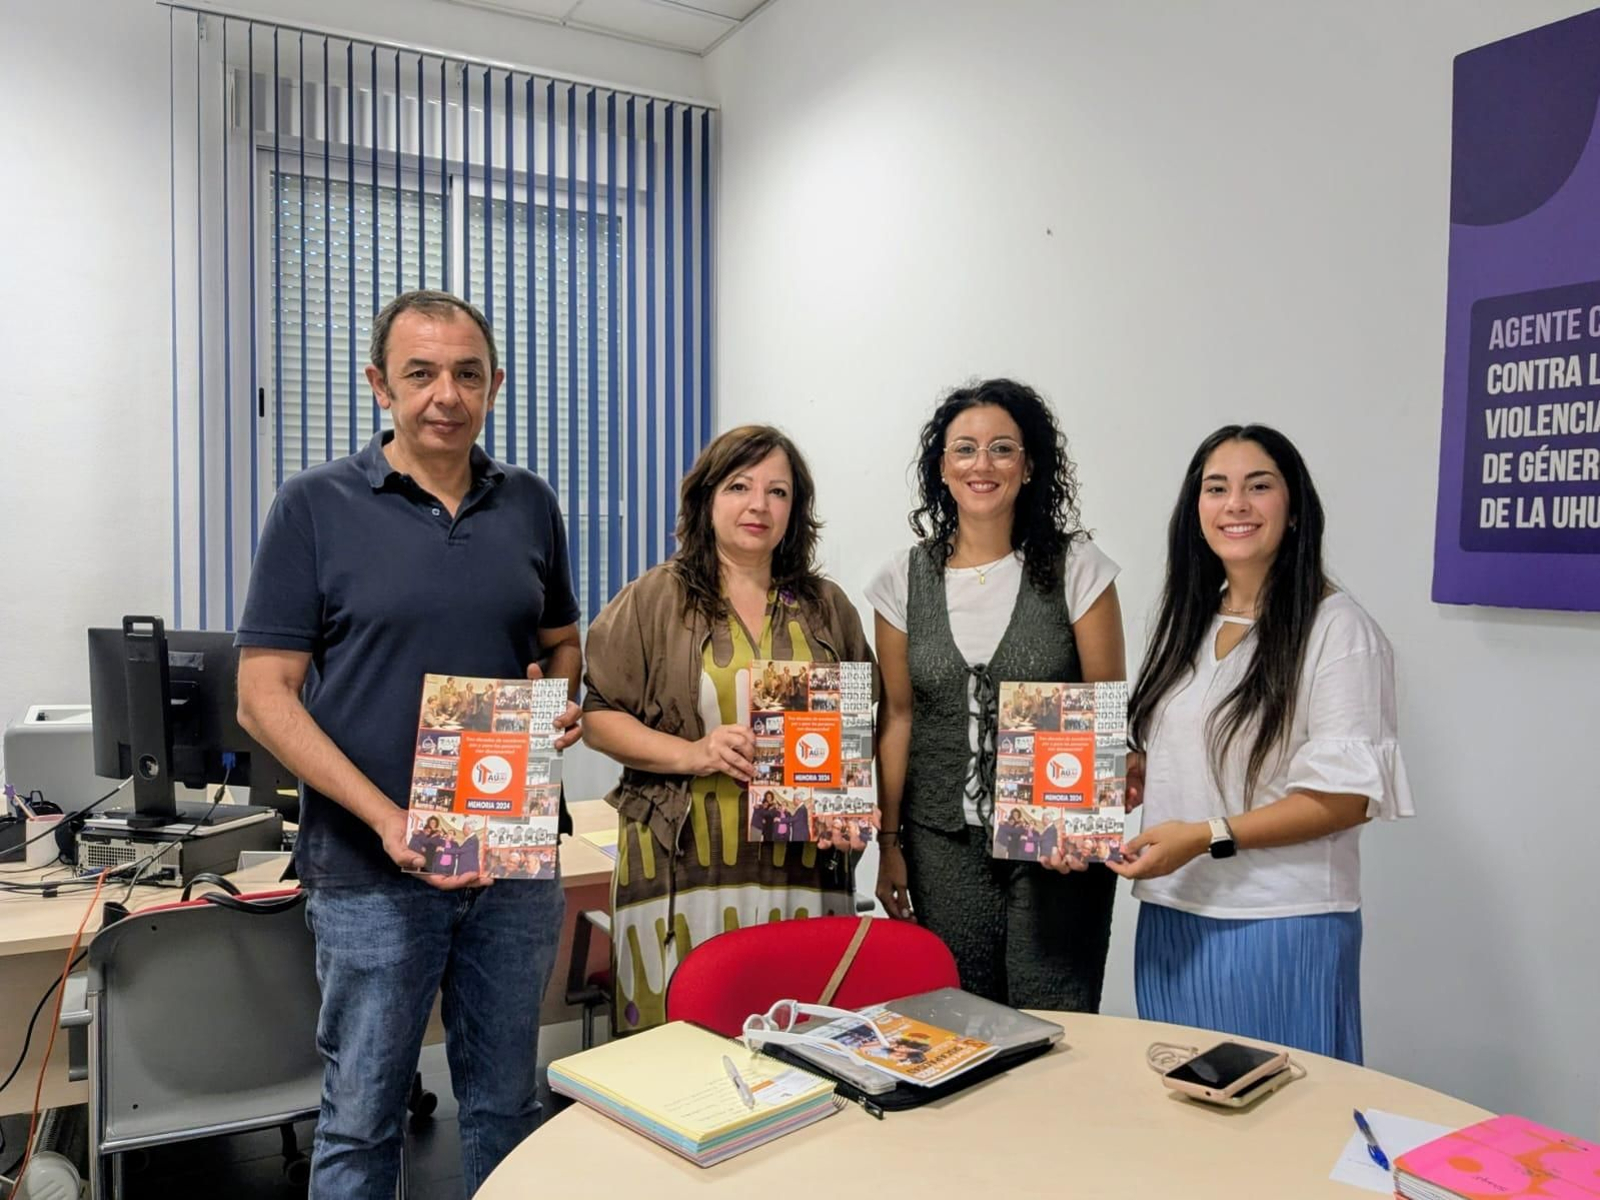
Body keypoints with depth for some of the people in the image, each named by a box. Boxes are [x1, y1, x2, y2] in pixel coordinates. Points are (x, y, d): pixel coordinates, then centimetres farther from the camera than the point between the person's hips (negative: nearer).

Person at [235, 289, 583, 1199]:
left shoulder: (530, 504, 6)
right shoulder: (315, 506, -5)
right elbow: (264, 695, -8)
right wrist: (385, 817, -19)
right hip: (372, 870, -3)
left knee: (507, 1107, 17)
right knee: (362, 1119, 12)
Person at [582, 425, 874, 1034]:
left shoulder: (827, 606, 13)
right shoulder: (656, 599, 3)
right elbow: (598, 716, 0)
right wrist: (692, 753, -13)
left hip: (804, 867, 3)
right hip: (684, 867, -2)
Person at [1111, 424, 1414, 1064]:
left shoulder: (1338, 631, -10)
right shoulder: (1188, 622, 12)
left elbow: (1348, 795, -14)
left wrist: (1207, 836, -20)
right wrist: (1134, 775, 2)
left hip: (1283, 925, -6)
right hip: (1172, 919, 7)